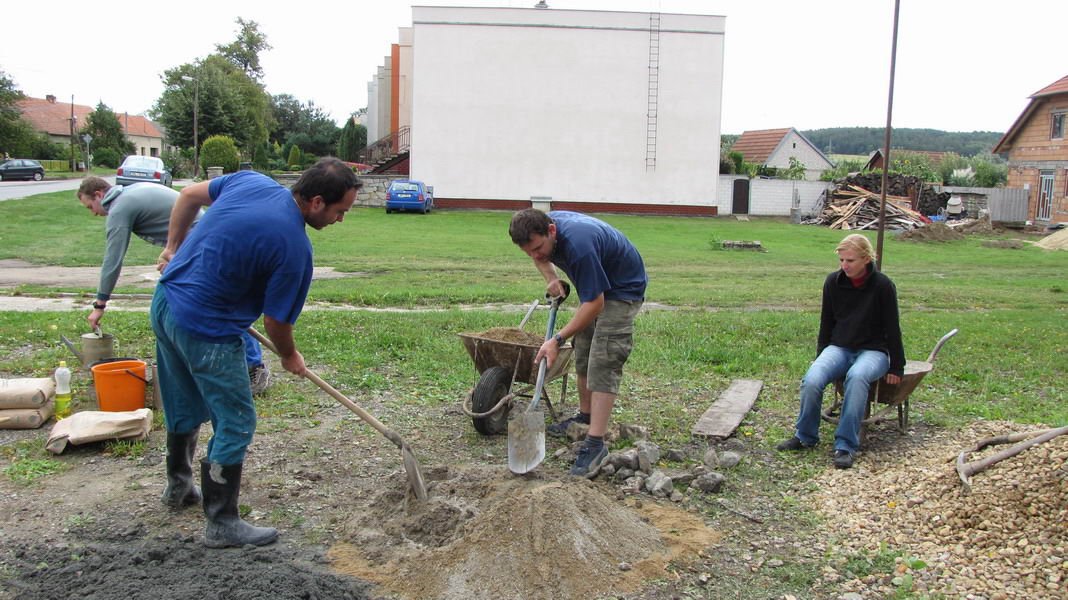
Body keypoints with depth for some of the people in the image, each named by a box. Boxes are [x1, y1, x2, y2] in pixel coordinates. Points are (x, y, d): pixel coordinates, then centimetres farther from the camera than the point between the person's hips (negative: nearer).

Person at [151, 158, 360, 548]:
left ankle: (179, 486, 45)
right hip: (205, 329, -9)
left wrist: (173, 248, 22)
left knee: (184, 409, 26)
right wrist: (290, 357, 8)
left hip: (165, 301, 9)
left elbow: (190, 195, 12)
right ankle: (222, 523, 12)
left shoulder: (252, 180, -2)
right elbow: (275, 321, -11)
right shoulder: (295, 248, -22)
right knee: (236, 422, 3)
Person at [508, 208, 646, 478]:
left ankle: (596, 443, -17)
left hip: (623, 287, -9)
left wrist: (557, 340, -29)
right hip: (595, 285, 9)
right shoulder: (542, 225, -14)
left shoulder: (578, 245, -39)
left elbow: (595, 304, -31)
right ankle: (585, 416, 30)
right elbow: (541, 258, 13)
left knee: (603, 364, -16)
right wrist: (551, 278, -4)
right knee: (582, 355, 14)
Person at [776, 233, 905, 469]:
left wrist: (896, 368, 0)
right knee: (811, 380, -28)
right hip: (839, 347, 3)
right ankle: (805, 436, -7)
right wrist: (821, 358, 14)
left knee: (856, 376, -38)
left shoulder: (883, 286, -10)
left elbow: (892, 328, -3)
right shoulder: (833, 282, 0)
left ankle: (846, 445, -34)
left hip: (873, 350, -3)